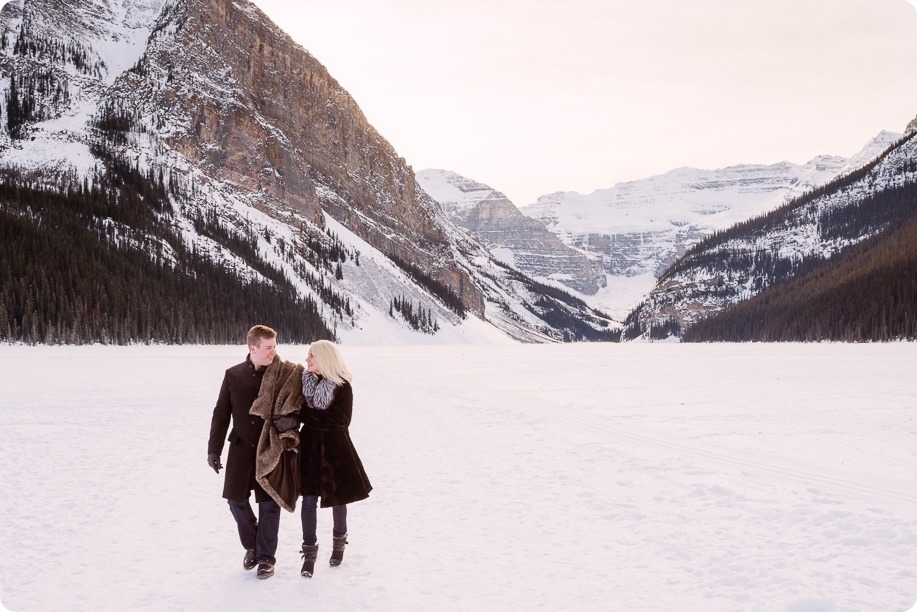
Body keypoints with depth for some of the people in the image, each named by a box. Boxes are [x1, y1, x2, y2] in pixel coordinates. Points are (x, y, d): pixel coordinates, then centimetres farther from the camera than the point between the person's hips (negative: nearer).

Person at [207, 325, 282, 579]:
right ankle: (252, 546, 29)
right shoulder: (234, 375, 0)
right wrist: (214, 449, 1)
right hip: (241, 449, 2)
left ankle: (266, 556, 16)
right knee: (237, 499, 6)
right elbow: (221, 414, 3)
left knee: (269, 503, 1)